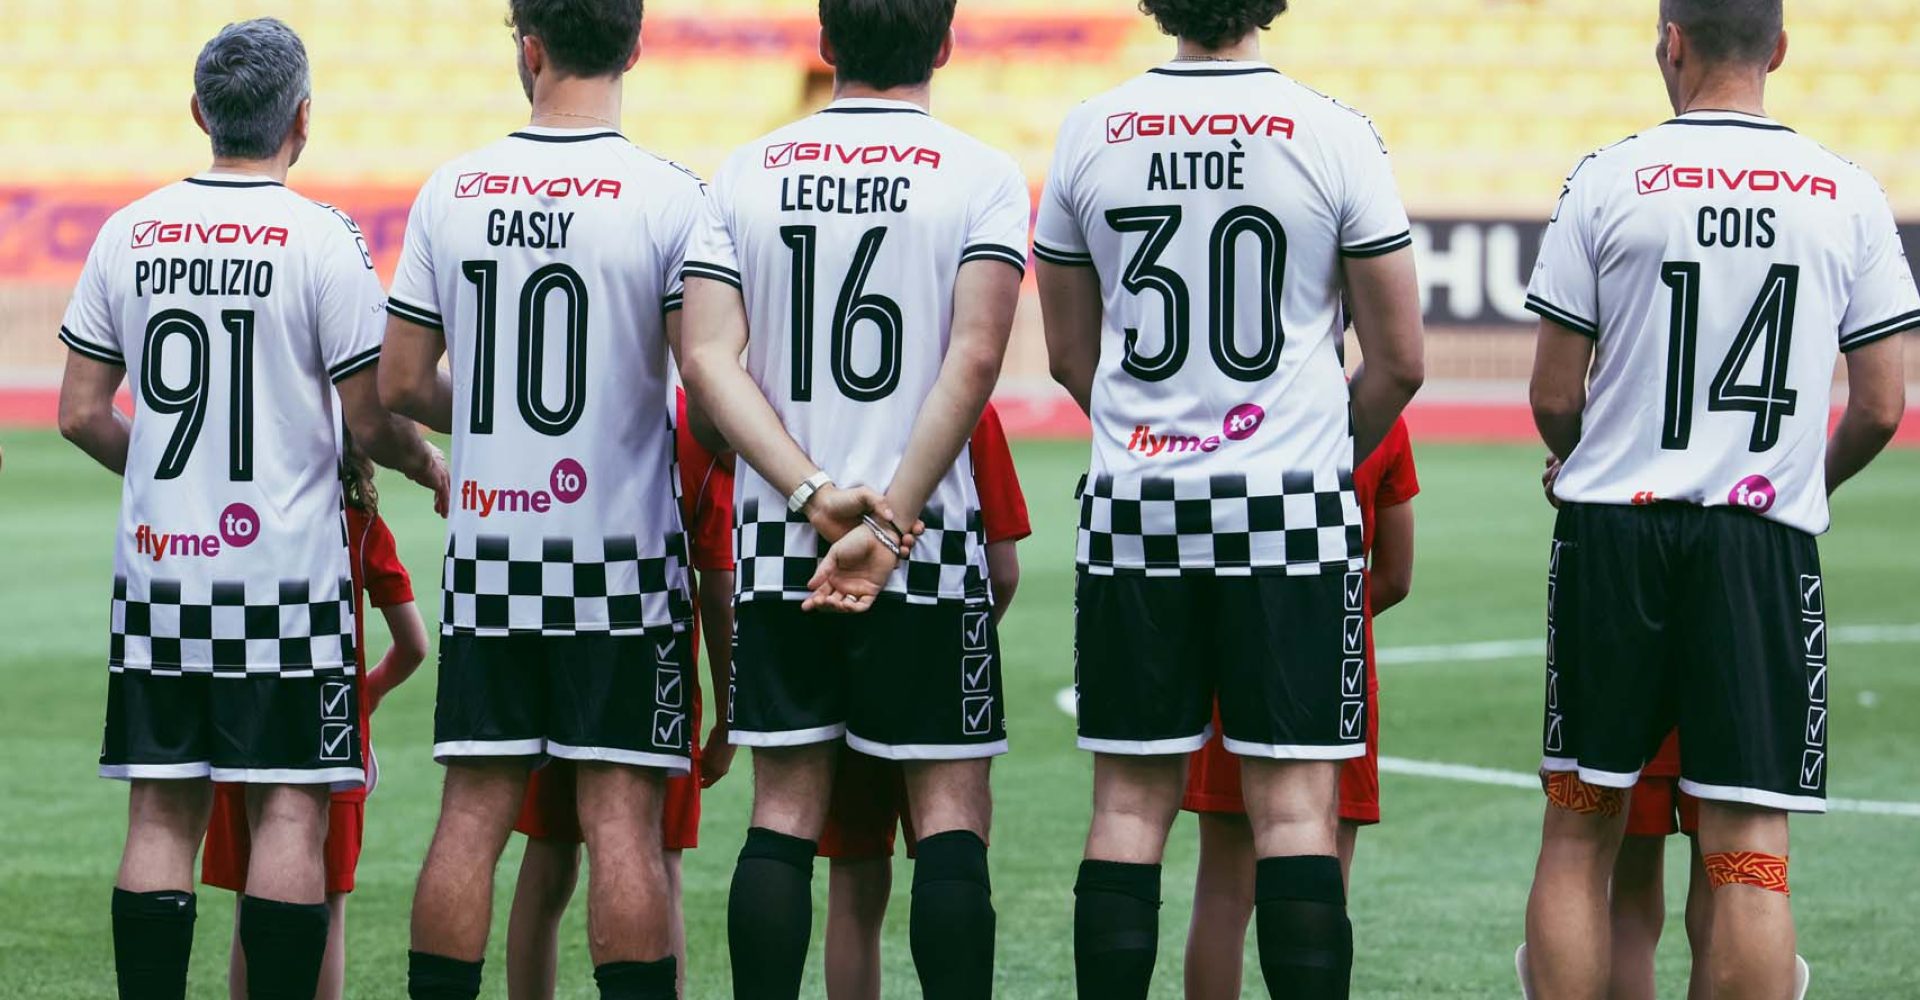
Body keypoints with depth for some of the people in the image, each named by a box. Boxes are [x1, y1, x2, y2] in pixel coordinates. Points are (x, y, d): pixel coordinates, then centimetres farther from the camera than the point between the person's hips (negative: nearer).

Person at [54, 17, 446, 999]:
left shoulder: (130, 232, 5)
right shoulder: (320, 238, -7)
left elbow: (80, 414, 8)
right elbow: (370, 420, -6)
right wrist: (432, 467, 15)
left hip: (156, 569, 4)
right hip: (285, 567, -4)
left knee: (162, 818, 6)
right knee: (290, 812, -1)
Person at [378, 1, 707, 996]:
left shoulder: (451, 191, 2)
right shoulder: (668, 197, -8)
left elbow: (401, 386, 6)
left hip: (486, 543, 3)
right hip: (621, 543, -3)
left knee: (472, 813, 6)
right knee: (621, 817, -3)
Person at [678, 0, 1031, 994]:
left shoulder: (746, 174, 5)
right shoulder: (981, 176, -3)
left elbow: (708, 357, -4)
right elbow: (975, 357, -14)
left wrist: (815, 494, -9)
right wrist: (891, 522, -14)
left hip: (777, 540, 3)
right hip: (930, 541, -3)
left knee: (783, 809, 7)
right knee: (951, 810, 2)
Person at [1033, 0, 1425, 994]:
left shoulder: (1090, 133, 2)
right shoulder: (1334, 136, -6)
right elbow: (1399, 361, 0)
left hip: (1133, 503, 2)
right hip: (1292, 505, -2)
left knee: (1130, 802, 7)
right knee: (1294, 807, -1)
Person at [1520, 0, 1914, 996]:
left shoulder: (1608, 180, -3)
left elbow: (1553, 401, 0)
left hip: (1612, 536, 0)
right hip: (1767, 543, 0)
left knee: (1578, 835, 8)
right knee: (1749, 852, -1)